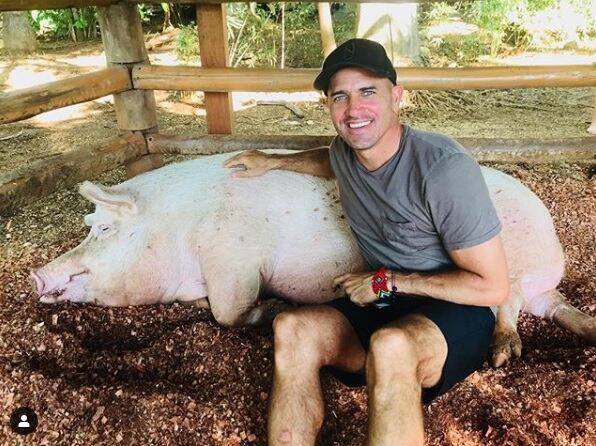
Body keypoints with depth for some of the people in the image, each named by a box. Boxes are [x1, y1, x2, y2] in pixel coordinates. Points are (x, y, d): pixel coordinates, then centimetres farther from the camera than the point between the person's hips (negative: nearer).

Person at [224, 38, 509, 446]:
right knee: (293, 328, -22)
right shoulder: (345, 150, 1)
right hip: (383, 308, 6)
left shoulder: (444, 168, -21)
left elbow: (492, 287, -17)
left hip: (459, 313, -6)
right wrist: (274, 161, 24)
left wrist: (388, 281, -14)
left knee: (391, 345, -39)